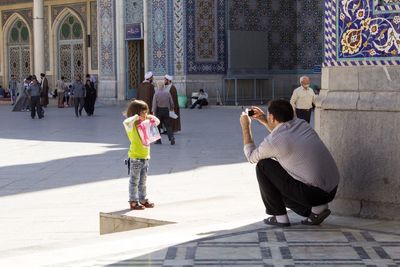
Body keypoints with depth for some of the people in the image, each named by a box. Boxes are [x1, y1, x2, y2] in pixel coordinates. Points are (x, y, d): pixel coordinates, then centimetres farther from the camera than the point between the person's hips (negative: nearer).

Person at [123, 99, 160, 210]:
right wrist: (136, 117, -25)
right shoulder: (132, 125, -13)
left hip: (145, 157, 7)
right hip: (135, 158, -7)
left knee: (143, 181, 17)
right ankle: (133, 202, 7)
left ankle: (143, 200, 27)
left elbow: (157, 122, 20)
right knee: (134, 181, 1)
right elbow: (126, 122, -36)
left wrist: (149, 117, 0)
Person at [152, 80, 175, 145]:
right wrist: (171, 108, 22)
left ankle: (158, 140, 12)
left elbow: (154, 104, -11)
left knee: (158, 126, 9)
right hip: (166, 110, 2)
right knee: (168, 125, 3)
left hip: (159, 110, -2)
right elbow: (171, 102, 6)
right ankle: (171, 137, -14)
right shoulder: (167, 93, 0)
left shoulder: (156, 94, -8)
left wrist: (153, 111, -8)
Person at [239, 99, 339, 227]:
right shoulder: (302, 124, 8)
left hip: (312, 192, -8)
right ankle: (316, 208, 12)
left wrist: (245, 127, 18)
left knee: (263, 166, 4)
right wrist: (263, 120, 33)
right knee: (280, 188, 29)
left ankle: (279, 216, 8)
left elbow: (251, 157, 10)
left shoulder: (273, 141, -12)